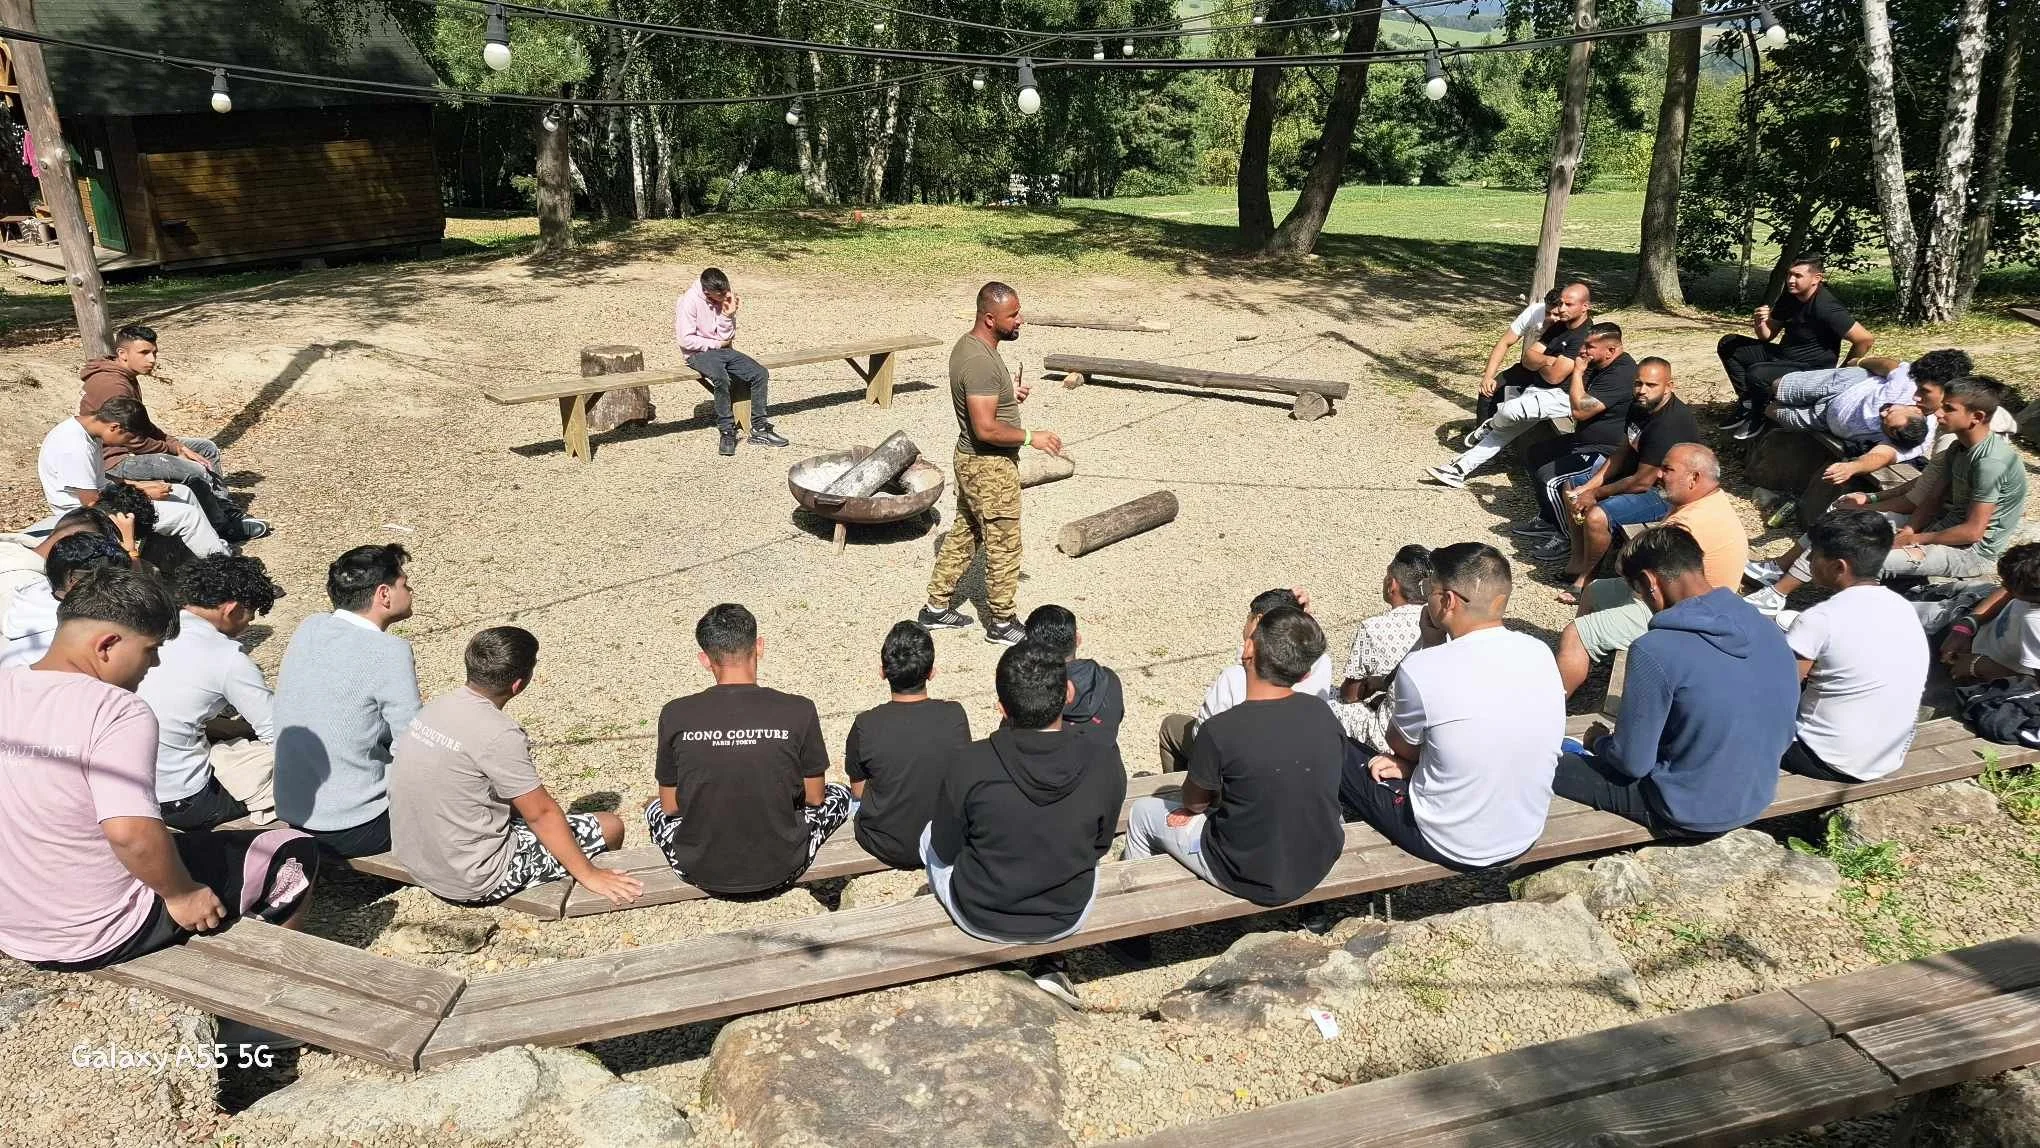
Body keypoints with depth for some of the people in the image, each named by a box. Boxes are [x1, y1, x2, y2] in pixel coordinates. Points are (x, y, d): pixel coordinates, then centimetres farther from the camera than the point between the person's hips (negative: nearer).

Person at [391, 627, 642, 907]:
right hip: (474, 883, -8)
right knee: (610, 826, 1)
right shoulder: (499, 735, -25)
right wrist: (589, 876, -10)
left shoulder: (437, 706, -1)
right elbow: (541, 814, -18)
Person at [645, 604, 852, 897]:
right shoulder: (799, 711, -15)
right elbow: (814, 798, -2)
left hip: (701, 873, 1)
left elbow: (670, 807, 0)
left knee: (655, 809, 33)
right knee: (840, 794, 26)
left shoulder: (675, 716, -12)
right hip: (780, 872, -1)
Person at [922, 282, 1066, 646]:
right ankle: (1001, 623, 18)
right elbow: (986, 428, -29)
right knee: (1004, 546, 4)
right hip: (991, 466, -10)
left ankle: (937, 607, 31)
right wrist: (1031, 437, -18)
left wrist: (1008, 391, 4)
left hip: (972, 460, 10)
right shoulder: (980, 361, -27)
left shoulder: (968, 345, 5)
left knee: (964, 534, 20)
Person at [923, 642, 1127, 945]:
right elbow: (1100, 845, -4)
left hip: (981, 920, -1)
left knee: (930, 837, 26)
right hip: (1069, 917, 2)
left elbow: (946, 851, -9)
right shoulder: (1104, 762, -22)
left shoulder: (970, 766, -27)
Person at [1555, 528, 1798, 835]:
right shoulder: (1768, 629, -6)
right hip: (1755, 802, 7)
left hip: (1688, 813, -7)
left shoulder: (1656, 651, -27)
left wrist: (1598, 742, 3)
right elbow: (1784, 735, 6)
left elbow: (1632, 762, -20)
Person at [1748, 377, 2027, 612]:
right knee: (1845, 515, 1)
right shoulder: (1961, 447, 5)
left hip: (1970, 551, -9)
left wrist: (1911, 540, -18)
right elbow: (1933, 500, 5)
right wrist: (1906, 532, -11)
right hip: (1945, 526, 9)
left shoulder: (1990, 461, -25)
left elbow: (1973, 531, -25)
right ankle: (1780, 570, 2)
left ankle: (1778, 594, -15)